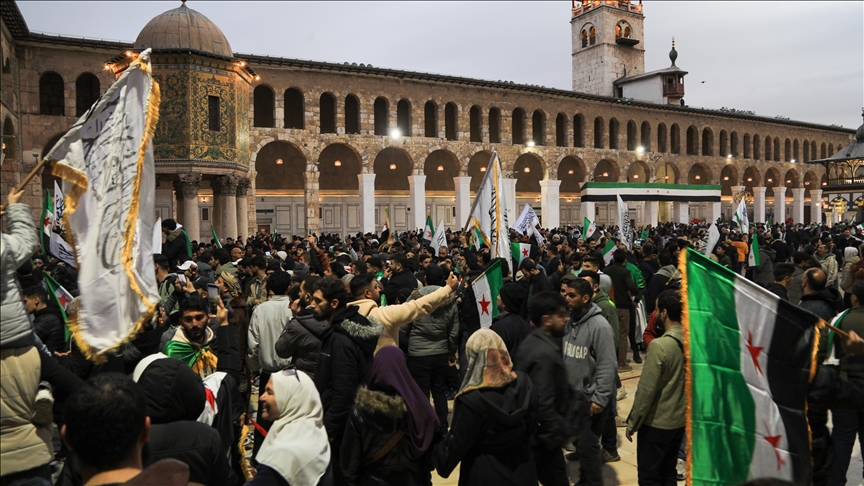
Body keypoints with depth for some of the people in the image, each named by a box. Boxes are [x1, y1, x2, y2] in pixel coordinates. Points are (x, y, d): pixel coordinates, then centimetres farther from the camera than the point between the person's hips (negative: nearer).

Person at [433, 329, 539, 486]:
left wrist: (439, 456, 2)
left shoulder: (472, 399, -27)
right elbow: (531, 427, 3)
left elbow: (456, 445, -17)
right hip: (522, 468, 5)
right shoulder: (524, 384, -10)